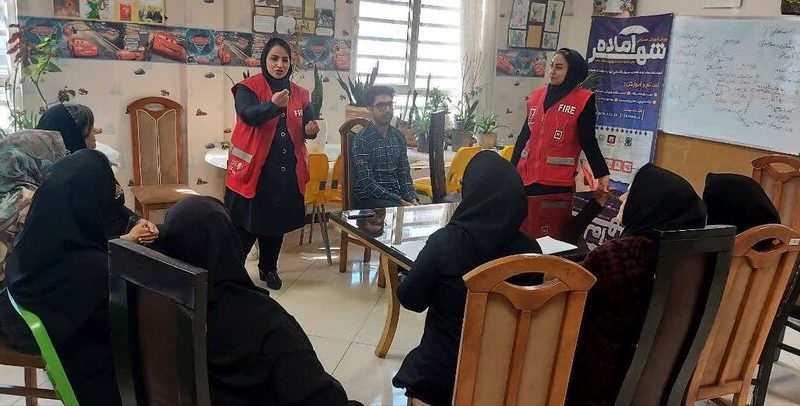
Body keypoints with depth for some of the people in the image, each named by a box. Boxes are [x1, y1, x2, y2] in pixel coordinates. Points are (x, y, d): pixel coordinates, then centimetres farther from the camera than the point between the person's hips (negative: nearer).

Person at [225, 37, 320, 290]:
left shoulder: (299, 94, 9)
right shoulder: (248, 88, -5)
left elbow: (306, 126, 11)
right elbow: (248, 115, -23)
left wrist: (310, 130, -13)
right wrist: (273, 105, -41)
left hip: (286, 170, 5)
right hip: (253, 167, -4)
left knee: (277, 220, 14)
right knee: (246, 222, -1)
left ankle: (268, 268, 30)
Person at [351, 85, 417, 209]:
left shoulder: (399, 137, 10)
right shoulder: (361, 139, -10)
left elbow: (404, 174, 12)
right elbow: (367, 183, -16)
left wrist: (412, 199, -6)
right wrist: (399, 201, -20)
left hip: (396, 195, 6)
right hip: (368, 198, -5)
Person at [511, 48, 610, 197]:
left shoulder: (583, 101, -5)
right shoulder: (537, 95, 10)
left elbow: (588, 141, -4)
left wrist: (602, 173, -9)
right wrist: (511, 168, 16)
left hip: (558, 181, -5)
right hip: (526, 176, 5)